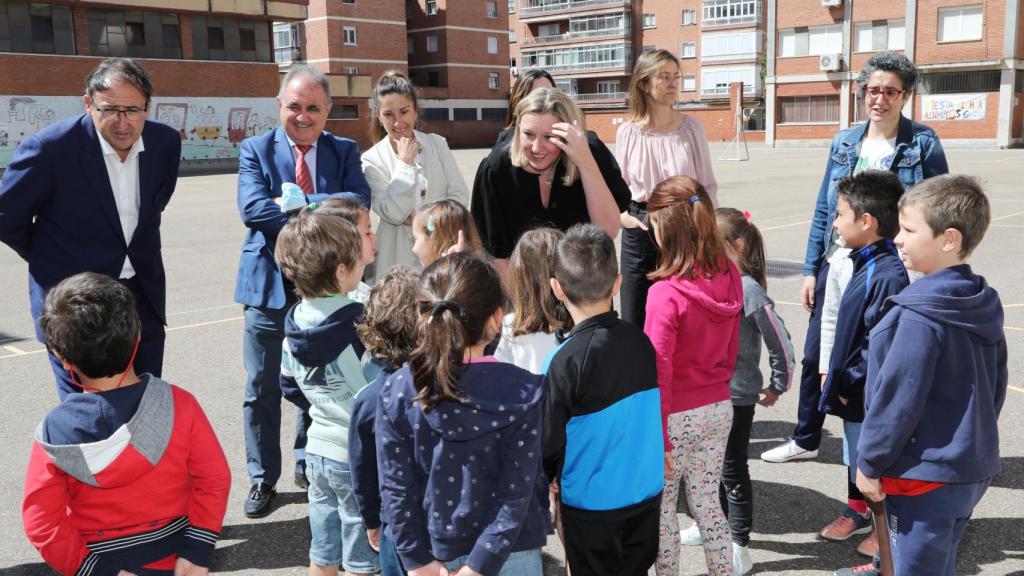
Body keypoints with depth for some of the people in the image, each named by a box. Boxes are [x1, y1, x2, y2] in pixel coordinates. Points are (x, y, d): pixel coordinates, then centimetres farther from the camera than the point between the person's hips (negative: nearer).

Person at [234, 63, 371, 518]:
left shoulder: (344, 151, 4)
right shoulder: (256, 150, -1)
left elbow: (359, 202, -15)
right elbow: (252, 209, -18)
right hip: (270, 284, -1)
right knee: (263, 388, 7)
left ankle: (308, 464, 35)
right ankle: (263, 478, 24)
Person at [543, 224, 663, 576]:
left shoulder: (565, 362, -23)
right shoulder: (640, 342, -8)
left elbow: (549, 442, -16)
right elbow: (651, 413, 6)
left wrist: (545, 480, 6)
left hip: (591, 501, -4)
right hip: (647, 491, 5)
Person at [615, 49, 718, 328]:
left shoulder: (691, 127, -2)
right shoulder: (627, 132, 0)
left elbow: (708, 186, 5)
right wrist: (623, 216, -7)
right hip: (640, 230, 1)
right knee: (634, 321, 8)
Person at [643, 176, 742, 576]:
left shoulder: (666, 293, -25)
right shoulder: (729, 276, -6)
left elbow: (659, 373, -21)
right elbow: (731, 348, 7)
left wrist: (658, 439, -14)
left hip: (678, 416, -6)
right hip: (719, 408, 6)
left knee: (661, 506, 15)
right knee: (707, 502, 21)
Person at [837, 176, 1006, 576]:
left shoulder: (918, 316, -23)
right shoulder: (985, 304, 3)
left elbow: (898, 399, -21)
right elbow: (995, 388, 12)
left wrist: (870, 463, -10)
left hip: (924, 479, -8)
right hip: (974, 468, 8)